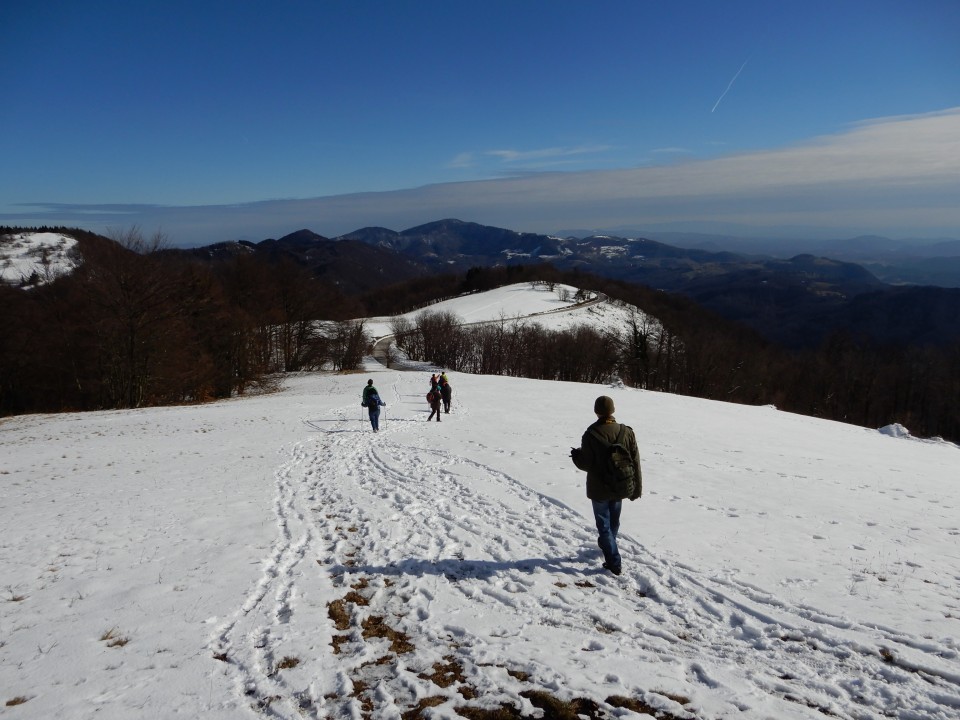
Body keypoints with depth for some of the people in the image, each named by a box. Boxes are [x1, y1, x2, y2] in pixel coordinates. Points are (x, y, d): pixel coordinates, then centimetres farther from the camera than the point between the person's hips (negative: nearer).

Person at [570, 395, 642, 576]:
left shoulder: (591, 434, -19)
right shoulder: (627, 432, -6)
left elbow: (586, 464, -15)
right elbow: (635, 463, -2)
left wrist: (575, 454, 6)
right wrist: (636, 488, 7)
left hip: (599, 490, -4)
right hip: (620, 488, 4)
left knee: (604, 526, 6)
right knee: (614, 523, 23)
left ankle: (614, 562, 2)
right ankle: (610, 551, 42)